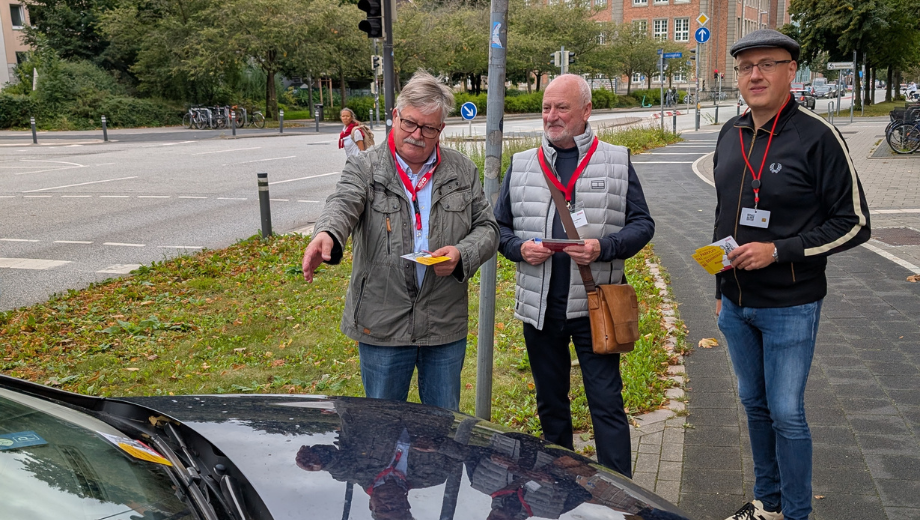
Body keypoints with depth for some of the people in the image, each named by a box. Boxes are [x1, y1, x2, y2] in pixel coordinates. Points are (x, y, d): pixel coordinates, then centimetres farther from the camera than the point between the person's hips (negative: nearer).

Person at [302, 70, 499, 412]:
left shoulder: (463, 172, 5)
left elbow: (487, 227, 8)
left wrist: (462, 254, -15)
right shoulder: (364, 167, -4)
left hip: (446, 326, 2)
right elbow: (343, 204, -22)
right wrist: (327, 235, -46)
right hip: (382, 325, -2)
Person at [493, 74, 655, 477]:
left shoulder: (617, 162, 3)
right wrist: (519, 248, -8)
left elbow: (642, 224, 3)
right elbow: (499, 227, 14)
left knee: (607, 405, -1)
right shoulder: (520, 165, 9)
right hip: (539, 306, 3)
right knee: (550, 405, 16)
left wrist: (603, 247, -16)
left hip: (594, 306, -3)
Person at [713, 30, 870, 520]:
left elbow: (853, 223, -12)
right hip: (735, 305, 6)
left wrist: (778, 250, -20)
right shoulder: (731, 135, 7)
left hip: (789, 308, -6)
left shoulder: (817, 136, -13)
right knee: (754, 405, 17)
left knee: (786, 414, 0)